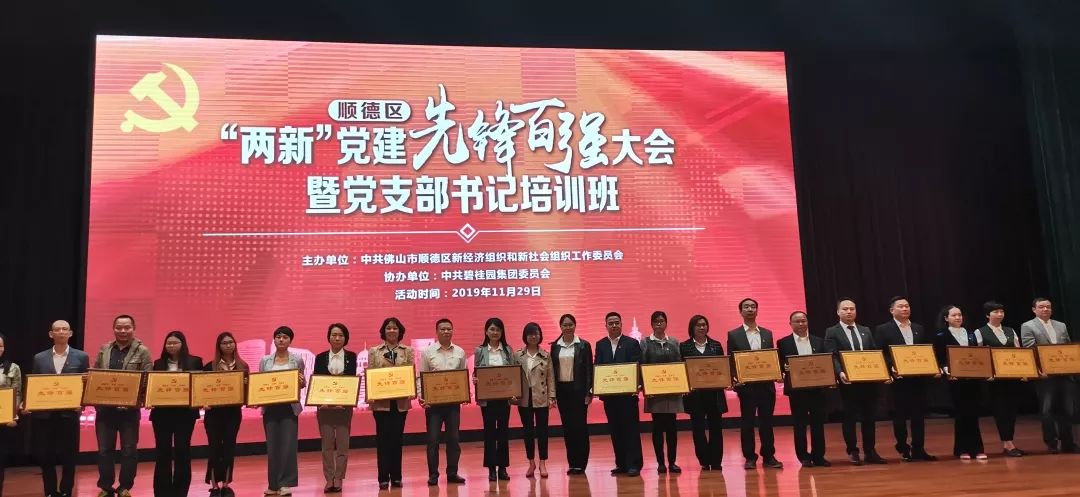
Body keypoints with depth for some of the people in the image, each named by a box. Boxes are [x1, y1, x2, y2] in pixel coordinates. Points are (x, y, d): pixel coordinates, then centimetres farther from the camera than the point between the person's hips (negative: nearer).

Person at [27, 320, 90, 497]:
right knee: (45, 456, 6)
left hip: (69, 413, -2)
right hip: (44, 414, 2)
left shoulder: (81, 357, 2)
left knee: (68, 456, 4)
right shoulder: (39, 358, 8)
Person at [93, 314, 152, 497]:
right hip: (105, 407, 3)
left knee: (129, 450, 6)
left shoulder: (142, 351, -2)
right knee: (104, 450, 9)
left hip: (130, 408, -3)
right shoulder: (104, 350, 9)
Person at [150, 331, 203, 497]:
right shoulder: (158, 363, 8)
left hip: (185, 412, -1)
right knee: (162, 451, 4)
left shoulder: (195, 361, 3)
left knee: (182, 451, 3)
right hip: (162, 412, 2)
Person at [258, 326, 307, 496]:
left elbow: (302, 384, 10)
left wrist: (302, 382, -12)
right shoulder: (265, 360, 7)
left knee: (288, 444, -4)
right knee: (272, 445, 5)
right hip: (270, 407, 2)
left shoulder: (297, 360, 4)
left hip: (289, 407, -2)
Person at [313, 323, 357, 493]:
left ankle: (338, 479, 8)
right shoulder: (320, 357, 6)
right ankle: (329, 480, 9)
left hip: (344, 405, 0)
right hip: (324, 405, 0)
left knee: (342, 444, 1)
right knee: (327, 444, 2)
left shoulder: (351, 356, 5)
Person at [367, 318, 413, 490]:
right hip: (381, 401, -1)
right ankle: (383, 477, 7)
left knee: (397, 437, 6)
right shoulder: (374, 351, 6)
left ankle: (396, 477, 14)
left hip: (401, 400, 1)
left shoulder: (408, 351, 8)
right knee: (383, 438, 1)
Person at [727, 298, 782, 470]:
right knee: (747, 422, 3)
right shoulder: (733, 335, 2)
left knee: (766, 421, 7)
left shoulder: (767, 334, 12)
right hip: (746, 385, -2)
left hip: (766, 384, 3)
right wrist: (734, 377, -15)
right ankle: (750, 457, 10)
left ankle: (769, 456, 15)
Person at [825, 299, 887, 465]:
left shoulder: (865, 331, 15)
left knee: (869, 417, 8)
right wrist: (840, 372, -26)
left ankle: (870, 452, 16)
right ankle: (853, 452, 11)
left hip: (869, 380, 4)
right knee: (849, 417, 2)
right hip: (848, 381, -4)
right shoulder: (832, 332, 0)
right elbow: (832, 357, -9)